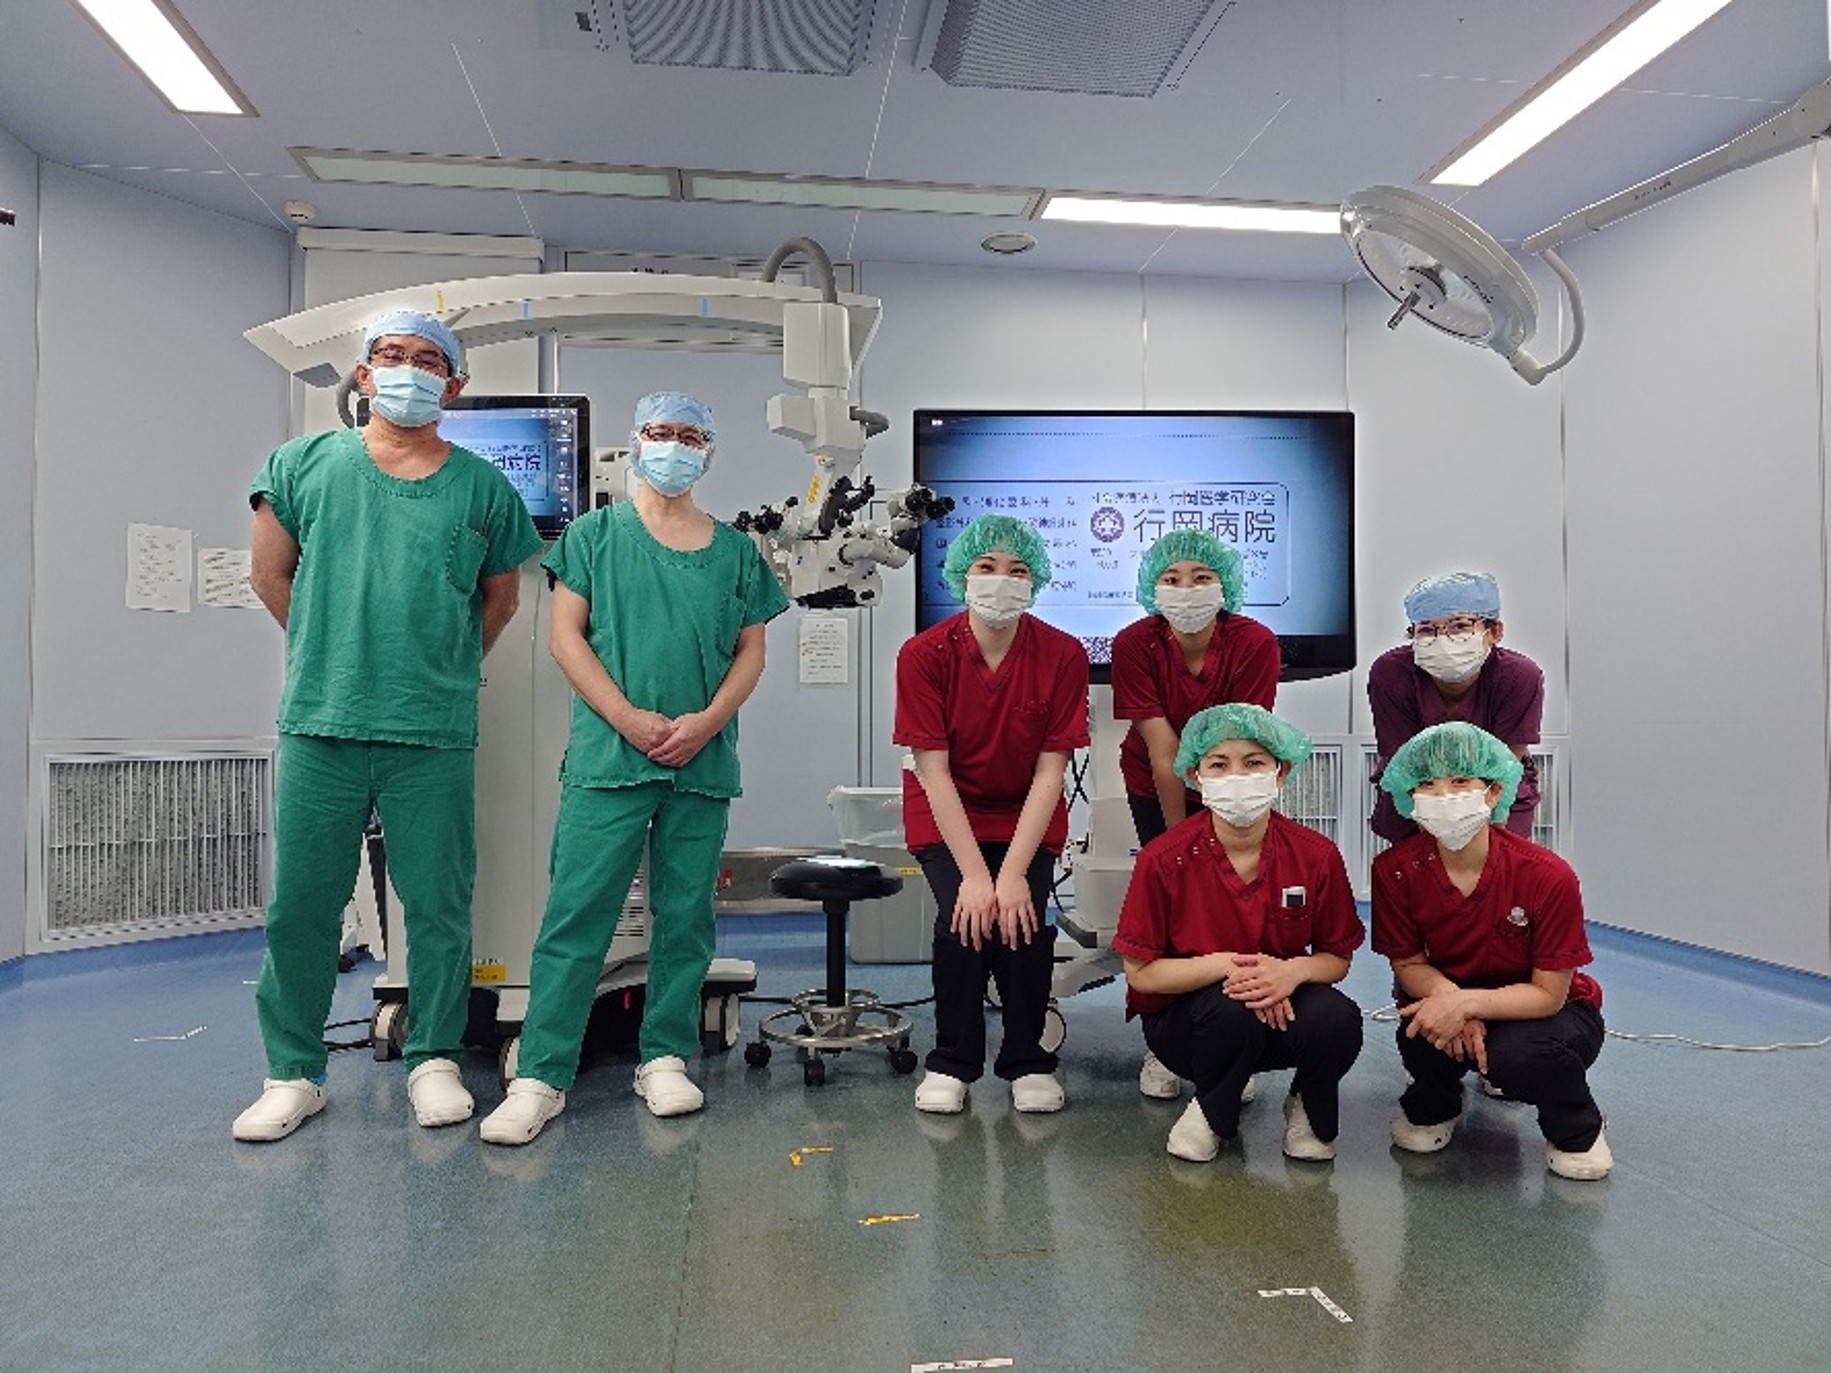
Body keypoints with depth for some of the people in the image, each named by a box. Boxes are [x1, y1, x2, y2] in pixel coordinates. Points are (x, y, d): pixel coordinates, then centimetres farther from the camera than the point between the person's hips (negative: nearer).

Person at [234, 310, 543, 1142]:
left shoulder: (482, 487, 6)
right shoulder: (304, 464, 6)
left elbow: (500, 597, 17)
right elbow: (270, 574, 14)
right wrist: (333, 654, 14)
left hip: (436, 736, 0)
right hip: (320, 727, 1)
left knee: (438, 906, 6)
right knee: (300, 906, 7)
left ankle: (433, 1060, 22)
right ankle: (293, 1073, 23)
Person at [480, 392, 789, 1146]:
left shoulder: (735, 550, 12)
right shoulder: (595, 534, 7)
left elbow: (751, 651, 10)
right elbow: (566, 635, 1)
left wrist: (706, 721, -7)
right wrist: (629, 718, -10)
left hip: (703, 764, 2)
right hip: (608, 755, -2)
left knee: (686, 918, 7)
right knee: (575, 916, -3)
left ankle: (665, 1059, 20)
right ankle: (541, 1074, 5)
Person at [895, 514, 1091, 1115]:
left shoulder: (1063, 655, -16)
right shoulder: (924, 654, -18)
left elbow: (1050, 770, -16)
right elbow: (934, 771, -17)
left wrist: (1012, 872, -22)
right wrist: (974, 874, -22)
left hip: (1027, 815, 1)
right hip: (946, 816, 0)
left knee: (1024, 921, -20)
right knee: (962, 919, -21)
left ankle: (1028, 1063, 7)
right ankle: (952, 1064, 4)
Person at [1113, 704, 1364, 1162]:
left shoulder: (1317, 856, -10)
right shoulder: (1164, 858, -16)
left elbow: (1337, 958, -1)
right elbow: (1139, 972, -12)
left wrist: (1294, 970, -24)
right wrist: (1225, 965, -27)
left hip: (1283, 1006, 2)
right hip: (1182, 1015, -2)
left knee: (1338, 1020, -30)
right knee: (1234, 1010, -36)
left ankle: (1308, 1109, 7)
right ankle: (1213, 1114, 1)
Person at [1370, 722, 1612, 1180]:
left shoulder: (1548, 876, -25)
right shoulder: (1395, 871, -18)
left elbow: (1549, 993, -20)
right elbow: (1408, 963, -7)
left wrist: (1467, 1003, -35)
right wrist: (1447, 995, -30)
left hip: (1545, 1010, -2)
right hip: (1450, 1001, 2)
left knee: (1518, 1055, -34)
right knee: (1421, 1037, -31)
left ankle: (1576, 1130, 5)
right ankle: (1432, 1106, 10)